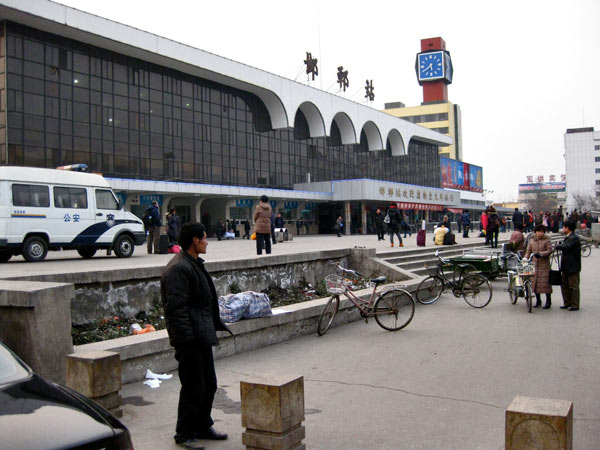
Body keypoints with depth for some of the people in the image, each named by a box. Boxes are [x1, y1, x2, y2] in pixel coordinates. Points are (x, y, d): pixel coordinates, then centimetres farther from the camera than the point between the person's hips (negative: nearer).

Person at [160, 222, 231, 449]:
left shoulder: (195, 264, 15)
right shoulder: (178, 268, -18)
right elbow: (176, 308, -22)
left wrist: (217, 324, 22)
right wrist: (186, 340, -23)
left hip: (202, 336, 10)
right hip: (190, 339, -10)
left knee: (209, 385, 17)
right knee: (193, 388, 0)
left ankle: (203, 426, 32)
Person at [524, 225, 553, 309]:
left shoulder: (547, 240, 0)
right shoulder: (531, 240, 14)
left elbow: (549, 250, -8)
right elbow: (528, 251, 13)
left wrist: (541, 254, -22)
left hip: (544, 265, -4)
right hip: (534, 264, 4)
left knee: (545, 282, -7)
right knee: (534, 282, 4)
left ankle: (548, 301, 5)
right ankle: (538, 300, 18)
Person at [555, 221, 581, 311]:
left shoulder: (574, 238, -17)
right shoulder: (568, 237, 15)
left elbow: (567, 247, -27)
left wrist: (558, 246, -12)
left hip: (572, 266, -10)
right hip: (566, 266, 10)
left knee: (573, 286, -2)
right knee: (564, 285, 14)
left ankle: (575, 305, 5)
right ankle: (567, 303, 23)